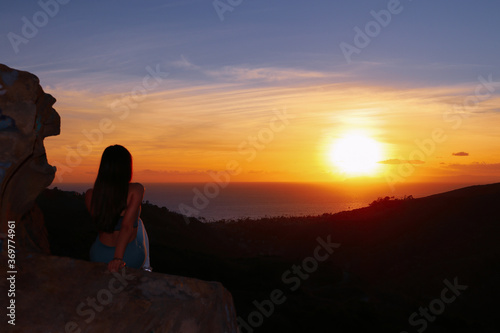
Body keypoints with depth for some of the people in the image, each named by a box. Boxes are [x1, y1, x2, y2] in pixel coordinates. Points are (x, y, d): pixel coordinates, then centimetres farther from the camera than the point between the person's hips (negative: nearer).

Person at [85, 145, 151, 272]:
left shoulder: (90, 195, -12)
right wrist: (118, 258, -30)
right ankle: (146, 268, 45)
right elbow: (127, 226, -31)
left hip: (98, 257, 3)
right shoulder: (135, 190, -22)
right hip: (131, 259, -2)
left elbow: (100, 224, 4)